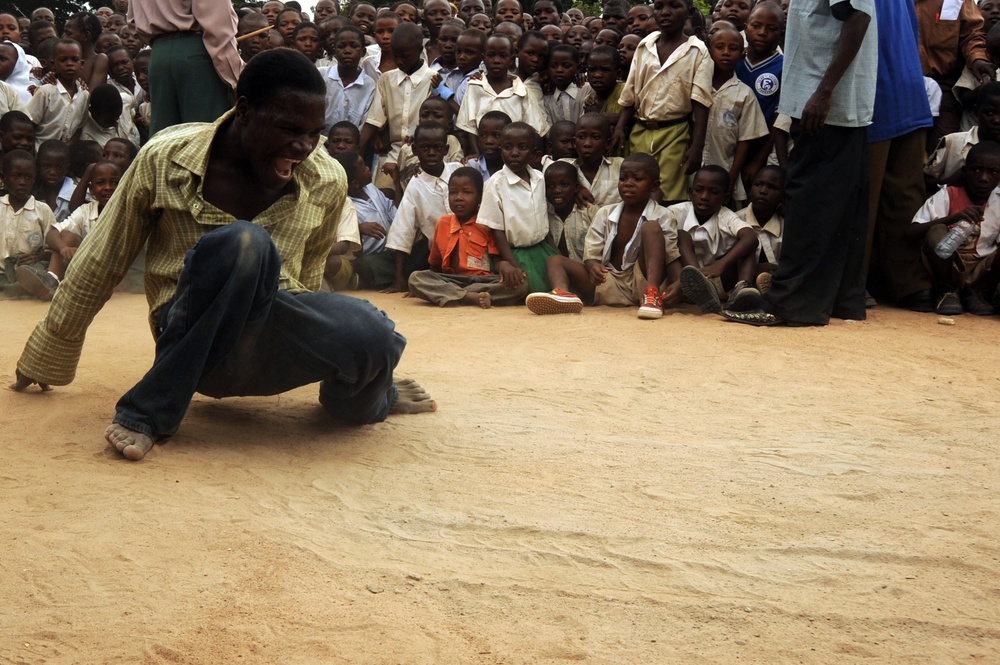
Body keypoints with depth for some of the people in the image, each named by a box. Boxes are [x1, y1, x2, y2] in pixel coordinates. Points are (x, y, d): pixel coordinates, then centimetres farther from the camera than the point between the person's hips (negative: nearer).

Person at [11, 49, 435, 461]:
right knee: (242, 243, -35)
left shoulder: (326, 181, -3)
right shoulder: (166, 159, -10)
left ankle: (357, 396, 7)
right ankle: (149, 413, -22)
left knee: (372, 334, -32)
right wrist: (44, 361, 12)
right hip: (193, 344, -3)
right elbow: (99, 264, 2)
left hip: (276, 345, 3)